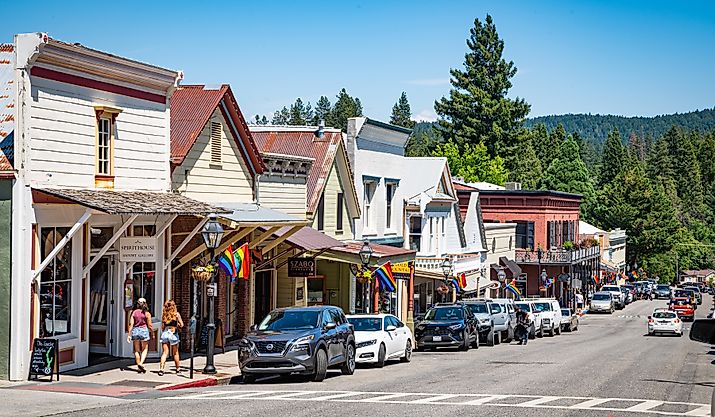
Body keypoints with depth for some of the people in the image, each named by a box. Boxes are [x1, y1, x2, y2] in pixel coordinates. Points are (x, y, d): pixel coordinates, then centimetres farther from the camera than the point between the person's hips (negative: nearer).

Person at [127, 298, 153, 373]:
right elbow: (149, 325, -4)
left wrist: (129, 334, -1)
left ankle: (138, 366, 12)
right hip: (144, 330, -2)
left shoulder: (134, 312, 1)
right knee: (145, 349, 8)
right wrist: (153, 333, 10)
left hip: (135, 330, 2)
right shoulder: (147, 313, -5)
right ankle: (141, 363, -13)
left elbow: (131, 324, -3)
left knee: (137, 350, 11)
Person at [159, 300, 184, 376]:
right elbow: (181, 325, -4)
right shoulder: (176, 314, -4)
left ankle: (161, 368, -16)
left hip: (165, 333, 2)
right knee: (175, 353, 13)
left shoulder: (164, 314, 4)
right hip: (173, 333, -2)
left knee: (164, 352, 1)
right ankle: (178, 368, 27)